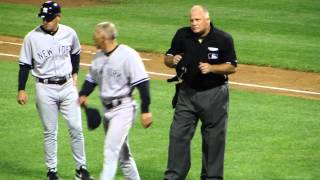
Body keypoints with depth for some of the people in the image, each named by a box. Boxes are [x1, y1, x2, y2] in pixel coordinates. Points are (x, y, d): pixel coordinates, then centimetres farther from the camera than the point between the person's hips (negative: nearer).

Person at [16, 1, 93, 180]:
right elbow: (25, 64, -3)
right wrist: (21, 89, -6)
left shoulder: (69, 33, -3)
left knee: (76, 128, 2)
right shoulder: (32, 37, -10)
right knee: (50, 132, 5)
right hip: (45, 88, -2)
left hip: (67, 85, 2)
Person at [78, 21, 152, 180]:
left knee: (111, 149, -14)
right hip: (107, 109, 8)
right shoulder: (98, 56, 7)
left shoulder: (128, 55, -16)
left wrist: (145, 110, -18)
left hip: (123, 109, -8)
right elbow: (92, 78, 18)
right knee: (121, 151, 17)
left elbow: (142, 83, -16)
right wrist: (83, 94, -3)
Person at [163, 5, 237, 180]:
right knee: (178, 134, 1)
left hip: (214, 95, -2)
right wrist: (172, 60, -19)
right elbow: (167, 59, 5)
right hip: (187, 92, 2)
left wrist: (211, 68, -22)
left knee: (214, 138, 6)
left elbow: (232, 67, -6)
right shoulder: (182, 35, -3)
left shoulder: (223, 39, -10)